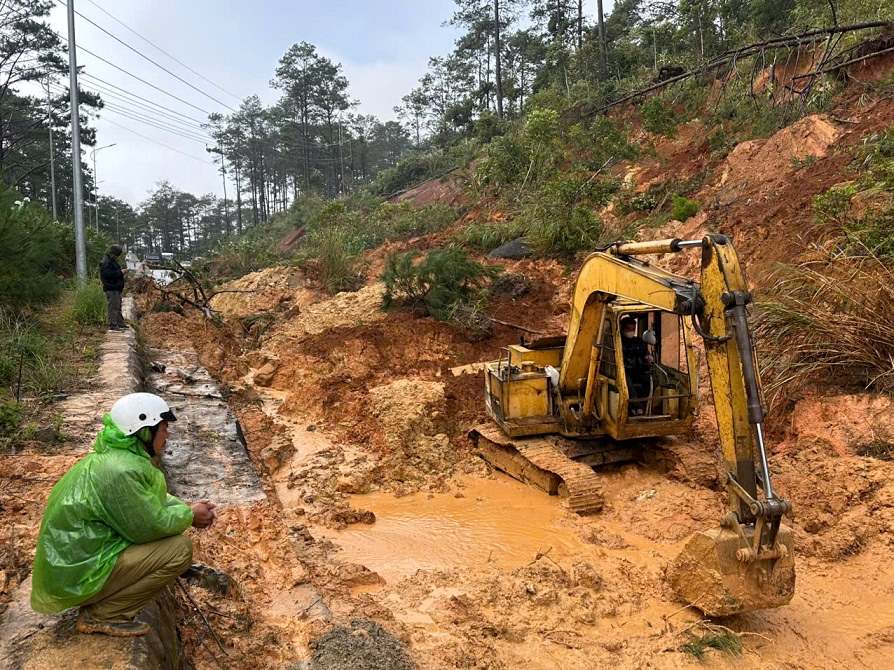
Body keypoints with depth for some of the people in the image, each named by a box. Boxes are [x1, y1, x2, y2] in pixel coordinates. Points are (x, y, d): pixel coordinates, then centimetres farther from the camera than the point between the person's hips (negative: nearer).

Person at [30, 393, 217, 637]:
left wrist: (186, 507, 3)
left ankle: (100, 601, 12)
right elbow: (149, 526, -20)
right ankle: (102, 615, -4)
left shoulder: (115, 454, 6)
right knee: (180, 549, -15)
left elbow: (152, 498, 18)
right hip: (76, 575, -10)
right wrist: (189, 515, -4)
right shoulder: (120, 471, -26)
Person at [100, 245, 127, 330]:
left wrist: (121, 272, 6)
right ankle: (113, 325, -5)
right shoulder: (106, 262, -15)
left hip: (116, 287, 11)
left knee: (118, 306, 17)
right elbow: (107, 274, -26)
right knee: (113, 306, -8)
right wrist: (120, 272, -20)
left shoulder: (112, 261, 17)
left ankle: (120, 323, 26)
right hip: (111, 288, -11)